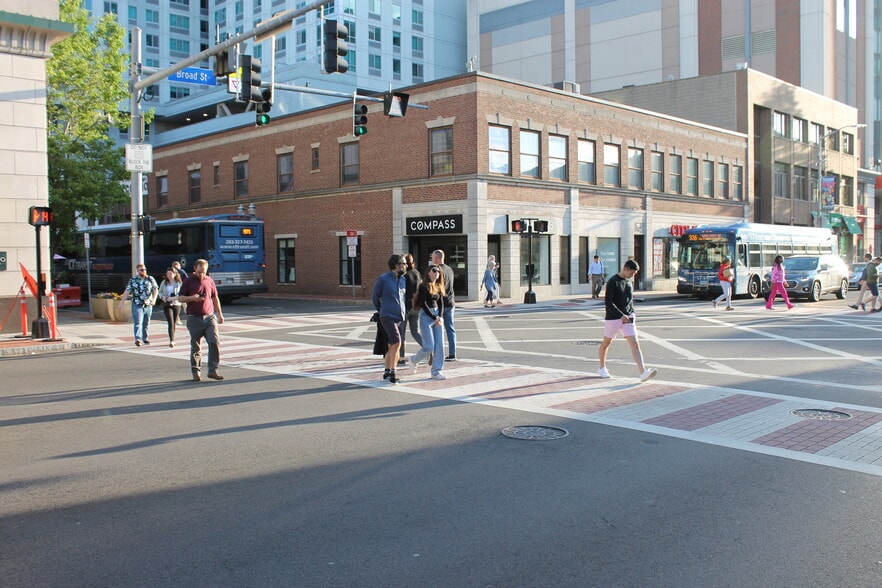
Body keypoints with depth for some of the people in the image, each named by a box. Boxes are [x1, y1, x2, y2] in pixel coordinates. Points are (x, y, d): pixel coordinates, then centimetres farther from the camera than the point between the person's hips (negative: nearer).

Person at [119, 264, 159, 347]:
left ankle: (145, 338, 25)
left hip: (148, 305, 2)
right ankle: (138, 339, -22)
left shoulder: (150, 279, 5)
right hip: (137, 305, -2)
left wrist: (154, 299, -16)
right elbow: (127, 291, 1)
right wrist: (122, 301, -5)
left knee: (146, 323, 12)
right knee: (138, 322, -14)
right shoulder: (133, 280, 4)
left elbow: (155, 289, 0)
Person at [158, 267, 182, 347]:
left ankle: (172, 340, 23)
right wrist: (162, 297, -5)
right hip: (167, 305, -1)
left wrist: (172, 298, -18)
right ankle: (171, 341, -17)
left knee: (174, 323, 9)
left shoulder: (179, 283, -1)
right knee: (171, 323, -13)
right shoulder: (164, 282, 5)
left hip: (176, 304, 1)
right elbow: (160, 292, 16)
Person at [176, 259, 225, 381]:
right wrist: (192, 298, -17)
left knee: (215, 342, -11)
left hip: (210, 317, 2)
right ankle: (196, 372, 15)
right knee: (195, 347, 4)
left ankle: (213, 370, -5)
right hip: (194, 319, -2)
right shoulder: (188, 281, 1)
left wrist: (220, 314, 19)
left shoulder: (209, 281, 9)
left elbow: (215, 298, 18)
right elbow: (180, 298, 2)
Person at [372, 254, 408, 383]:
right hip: (388, 317, -6)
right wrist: (381, 311, 17)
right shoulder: (382, 279, -7)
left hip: (400, 318, 6)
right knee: (396, 342, -19)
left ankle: (387, 372, 20)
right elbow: (374, 297, 6)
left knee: (392, 346, 10)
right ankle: (392, 373, -11)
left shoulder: (403, 279, 10)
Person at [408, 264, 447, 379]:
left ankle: (437, 370, 7)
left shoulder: (439, 287, 14)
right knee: (429, 346, -9)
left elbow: (441, 303, 12)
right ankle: (414, 360, 19)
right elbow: (423, 304, -12)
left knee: (440, 344, -1)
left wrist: (440, 317, -4)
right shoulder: (423, 286, -7)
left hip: (437, 316, 7)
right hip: (426, 315, -6)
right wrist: (434, 318, -14)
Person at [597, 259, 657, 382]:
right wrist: (621, 315, -25)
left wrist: (632, 314, 12)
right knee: (606, 343, 12)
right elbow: (608, 302, -19)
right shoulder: (613, 282, -13)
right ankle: (602, 368, 33)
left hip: (628, 318, 5)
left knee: (635, 344, -9)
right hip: (612, 318, -5)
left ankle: (643, 373, -19)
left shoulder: (630, 281, 8)